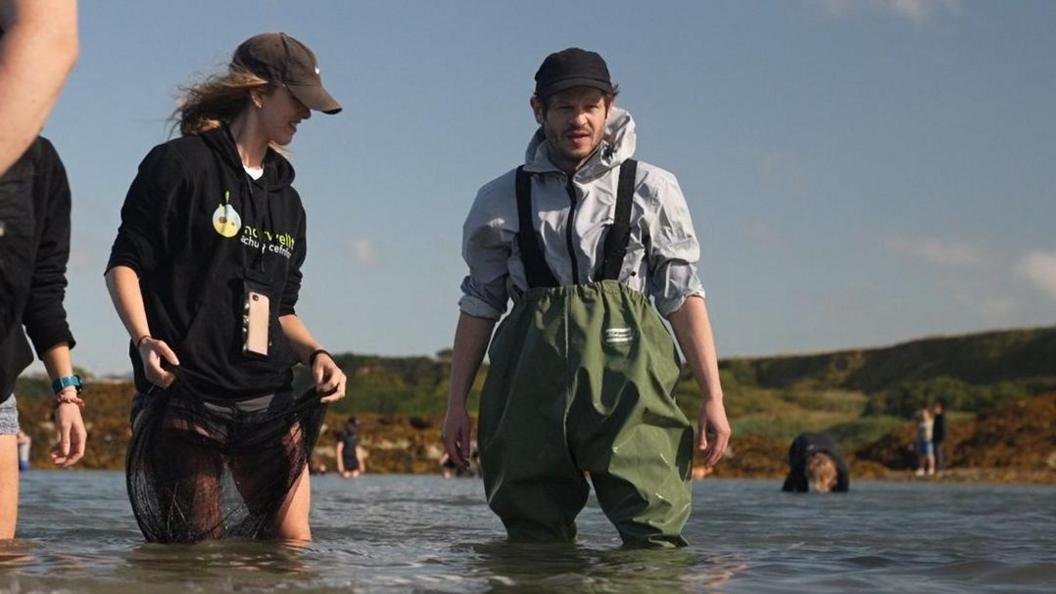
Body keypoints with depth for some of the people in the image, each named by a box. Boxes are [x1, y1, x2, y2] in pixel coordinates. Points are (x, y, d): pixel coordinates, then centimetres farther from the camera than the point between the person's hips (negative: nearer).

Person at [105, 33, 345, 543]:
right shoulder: (180, 164, 1)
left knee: (292, 545, -5)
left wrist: (315, 353, 3)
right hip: (184, 395, -6)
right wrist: (144, 339, -18)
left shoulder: (286, 199, 21)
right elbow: (124, 262, -2)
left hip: (269, 403, 6)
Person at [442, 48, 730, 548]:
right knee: (534, 538, 2)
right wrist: (457, 403, 11)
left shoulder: (651, 189, 9)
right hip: (532, 384, 2)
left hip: (628, 374, -1)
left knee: (654, 532, -13)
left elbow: (683, 296, 7)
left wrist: (713, 397, 1)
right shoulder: (501, 200, 13)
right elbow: (480, 303, 15)